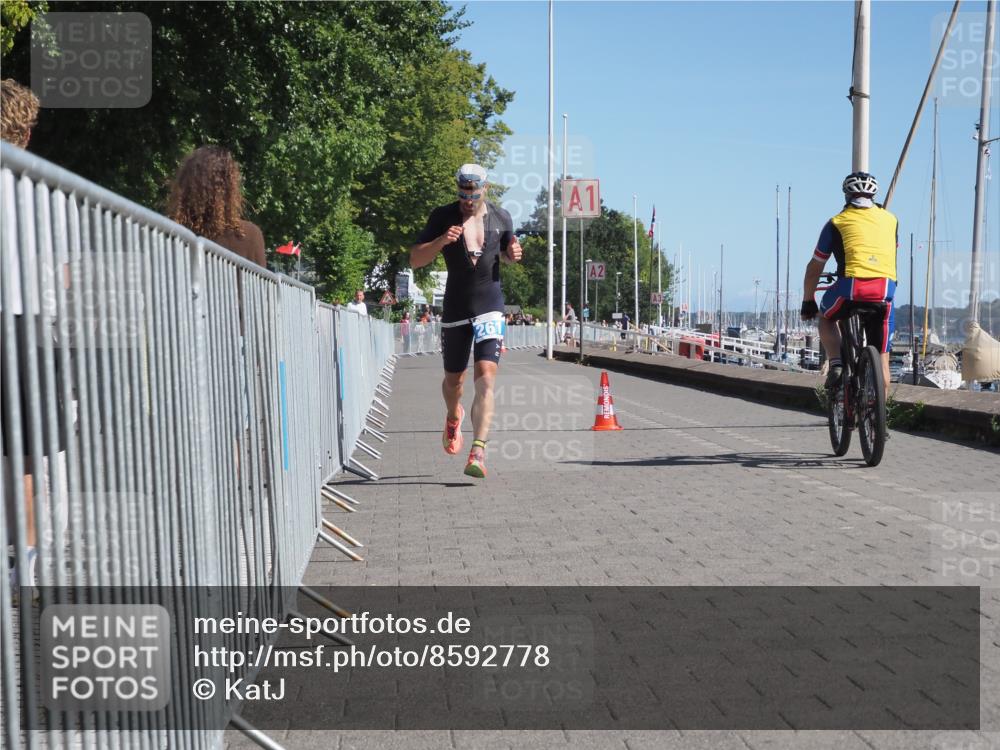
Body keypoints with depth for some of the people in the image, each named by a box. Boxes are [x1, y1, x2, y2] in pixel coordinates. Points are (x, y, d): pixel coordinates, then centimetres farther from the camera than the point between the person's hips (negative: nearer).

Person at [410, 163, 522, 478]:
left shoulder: (501, 217, 5)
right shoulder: (442, 217, -2)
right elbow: (415, 259, -5)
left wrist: (513, 254, -3)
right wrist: (441, 241, -22)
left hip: (490, 307, 0)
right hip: (455, 309, 0)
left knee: (486, 379, -16)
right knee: (453, 380, 14)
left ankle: (478, 452, -19)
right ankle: (453, 417, 48)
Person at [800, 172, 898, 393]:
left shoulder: (837, 222, 16)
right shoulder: (890, 220, 23)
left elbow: (814, 269, 20)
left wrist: (807, 302, 32)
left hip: (851, 286, -2)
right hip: (885, 290, 2)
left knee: (826, 317, 29)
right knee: (881, 358, 14)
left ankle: (836, 364, 9)